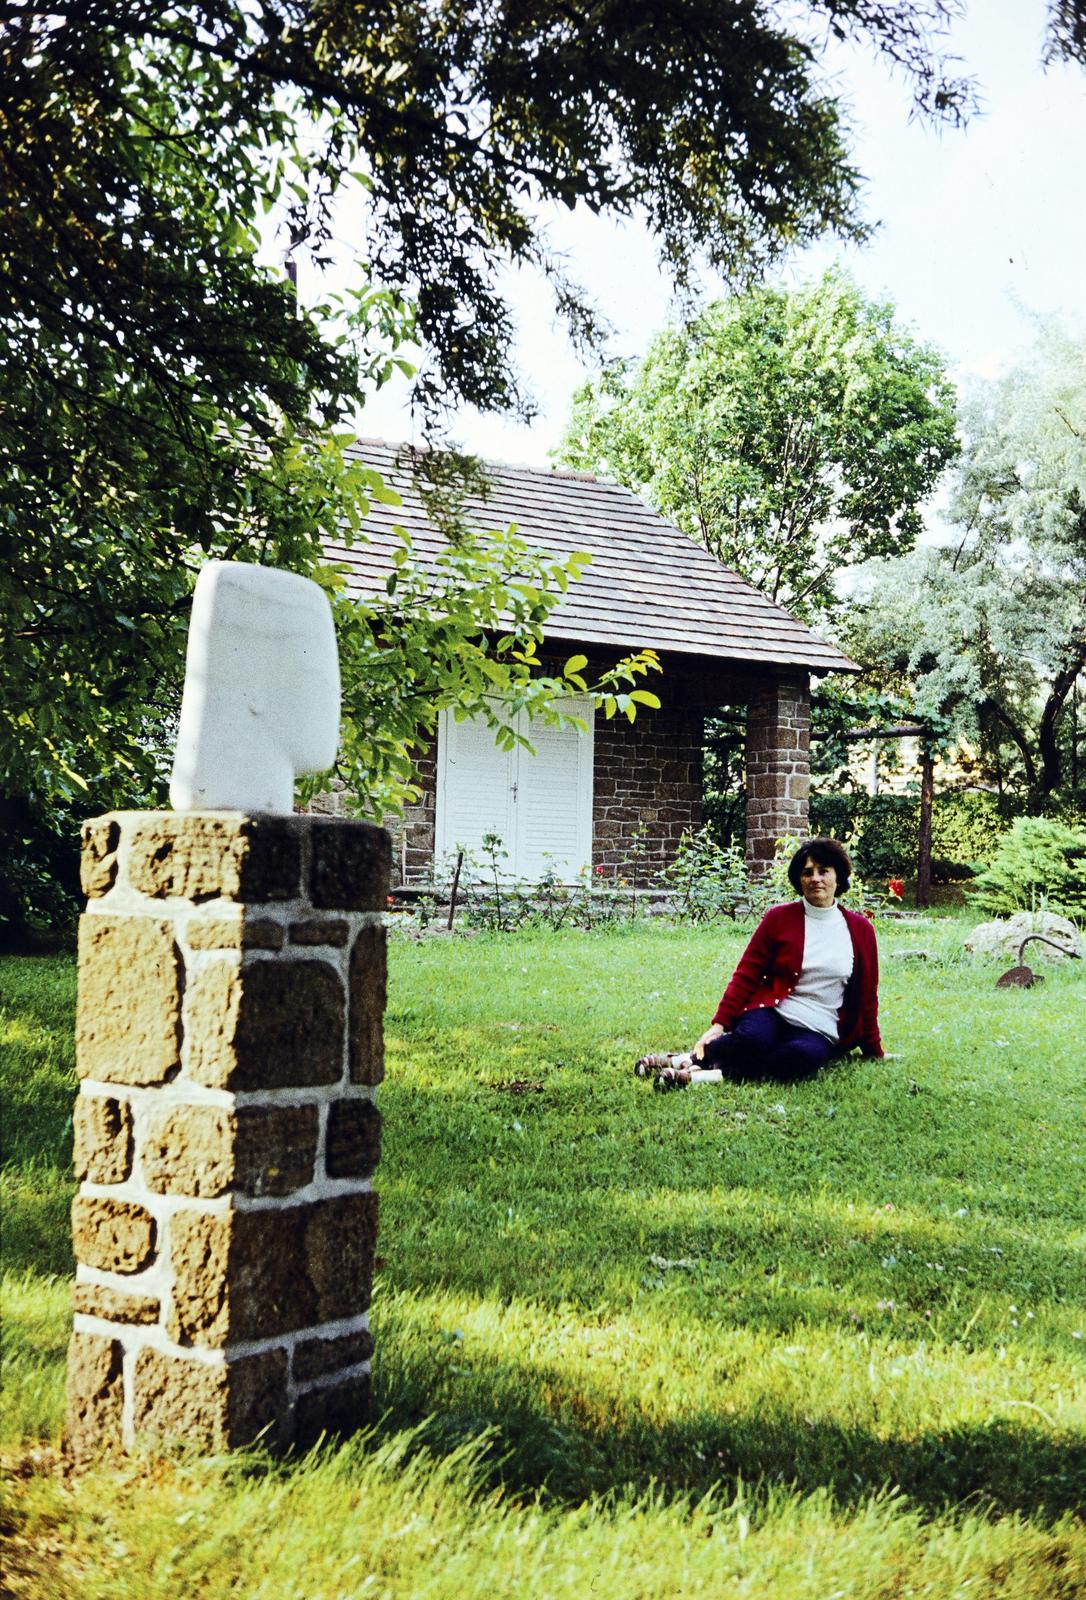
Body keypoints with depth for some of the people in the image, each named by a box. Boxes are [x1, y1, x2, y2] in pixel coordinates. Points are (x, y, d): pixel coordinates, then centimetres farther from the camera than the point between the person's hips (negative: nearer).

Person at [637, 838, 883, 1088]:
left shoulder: (860, 930, 9)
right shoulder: (779, 918, 6)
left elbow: (866, 996, 15)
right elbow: (746, 975, 2)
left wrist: (874, 1051, 18)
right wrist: (720, 1024, -10)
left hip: (817, 1032, 1)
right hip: (771, 1013, -1)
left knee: (805, 1055, -37)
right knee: (751, 1040, -39)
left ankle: (707, 1075, -37)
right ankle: (691, 1058, -20)